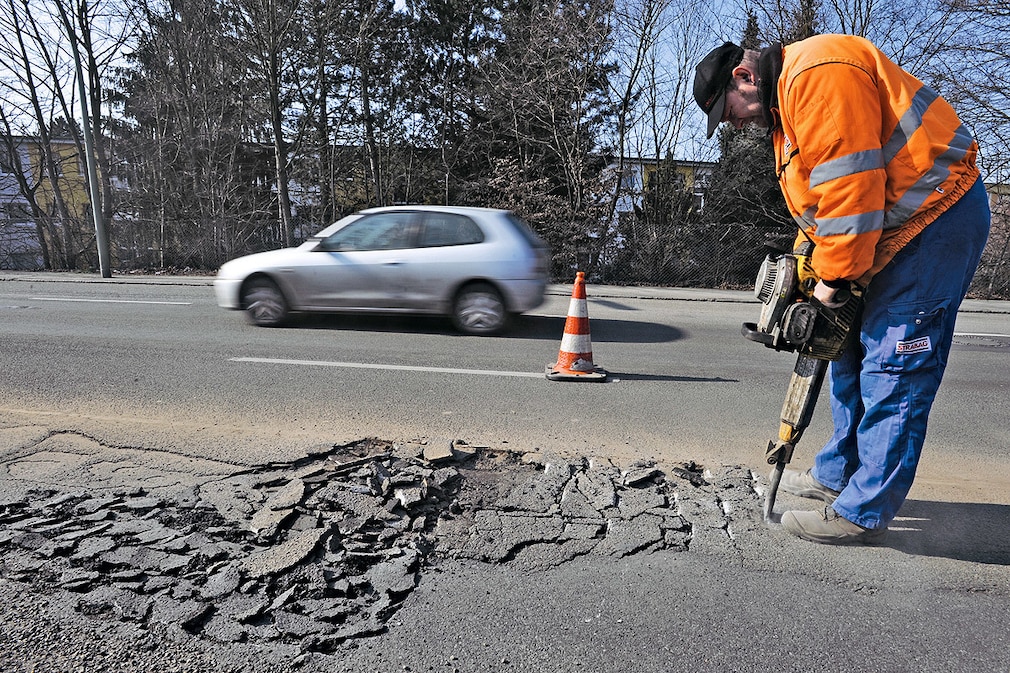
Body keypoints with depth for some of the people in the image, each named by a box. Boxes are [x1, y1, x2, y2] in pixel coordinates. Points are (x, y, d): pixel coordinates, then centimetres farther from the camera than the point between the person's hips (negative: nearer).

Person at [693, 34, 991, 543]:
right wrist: (808, 263, 5)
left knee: (892, 367, -9)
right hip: (894, 229, 11)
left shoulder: (817, 72, -18)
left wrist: (834, 277, -18)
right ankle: (838, 475, 25)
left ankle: (862, 513, -1)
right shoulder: (786, 103, 16)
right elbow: (818, 201, 16)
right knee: (852, 351, 13)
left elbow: (849, 185, -25)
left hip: (937, 213, -10)